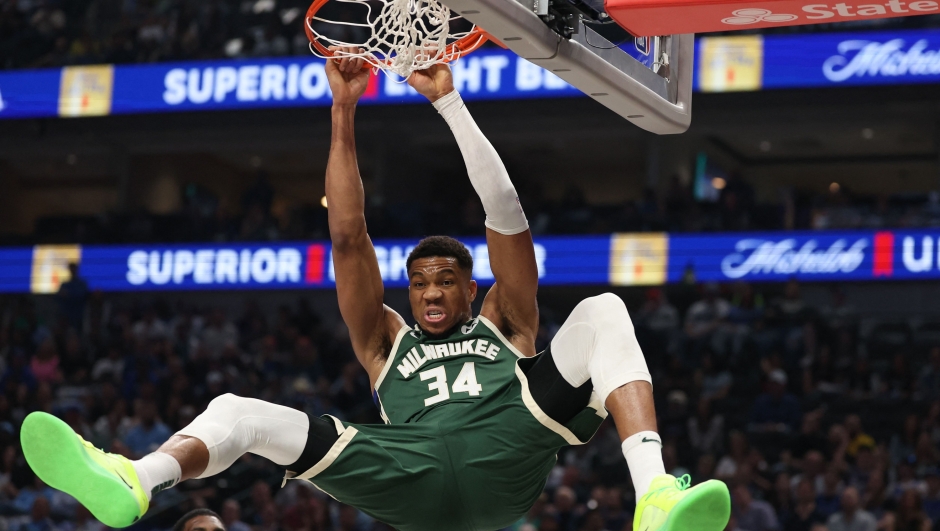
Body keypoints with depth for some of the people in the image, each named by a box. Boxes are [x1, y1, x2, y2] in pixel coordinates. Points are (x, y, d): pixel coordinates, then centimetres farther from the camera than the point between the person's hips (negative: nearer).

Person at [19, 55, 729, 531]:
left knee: (604, 313, -14)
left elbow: (506, 212, 23)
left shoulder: (505, 325, 34)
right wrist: (344, 113, 20)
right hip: (412, 470, 1)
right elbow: (348, 238, 26)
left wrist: (448, 101, 18)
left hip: (505, 455, -1)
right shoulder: (388, 343, 37)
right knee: (237, 410, -9)